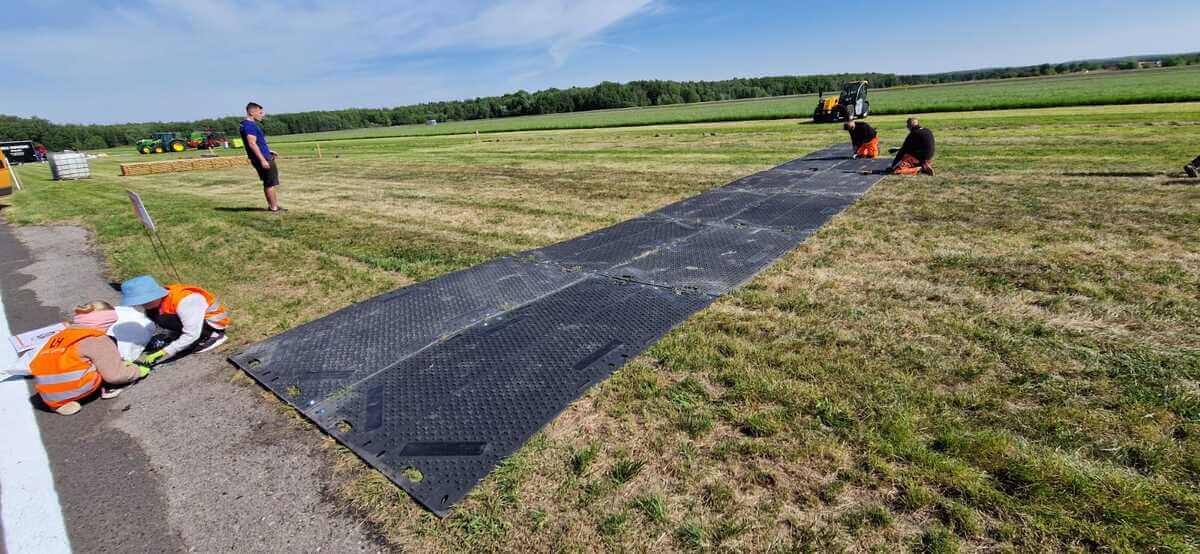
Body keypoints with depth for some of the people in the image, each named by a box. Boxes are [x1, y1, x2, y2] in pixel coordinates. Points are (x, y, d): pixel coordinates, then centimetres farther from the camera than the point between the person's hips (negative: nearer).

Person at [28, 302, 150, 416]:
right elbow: (114, 375, -7)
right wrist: (137, 371, 9)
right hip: (69, 391, -7)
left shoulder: (65, 333, 14)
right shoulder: (98, 340, -8)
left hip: (46, 395, 8)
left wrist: (120, 363, 29)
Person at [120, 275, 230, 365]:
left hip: (215, 322, -9)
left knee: (165, 320, -24)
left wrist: (166, 352, -29)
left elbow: (192, 335, -30)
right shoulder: (161, 298, -7)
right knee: (151, 313, 0)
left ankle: (212, 336, -10)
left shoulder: (185, 301, -31)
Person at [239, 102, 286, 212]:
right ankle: (274, 207, 0)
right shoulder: (250, 125, -15)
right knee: (270, 184, -5)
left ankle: (271, 205, 23)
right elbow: (252, 143, -23)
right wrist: (263, 160, -26)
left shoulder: (251, 124, 16)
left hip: (264, 158, 10)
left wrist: (269, 152, 28)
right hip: (263, 159, -10)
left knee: (267, 183, 16)